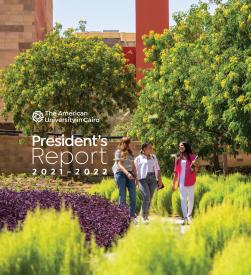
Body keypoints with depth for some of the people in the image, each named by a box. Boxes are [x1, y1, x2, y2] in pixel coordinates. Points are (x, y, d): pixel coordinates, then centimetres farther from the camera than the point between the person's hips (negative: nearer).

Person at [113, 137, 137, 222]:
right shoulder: (118, 152, 0)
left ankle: (133, 215, -1)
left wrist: (135, 175, 8)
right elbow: (119, 164, -10)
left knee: (133, 194, -5)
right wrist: (127, 173, -24)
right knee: (122, 195, -3)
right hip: (120, 173, -5)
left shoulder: (130, 152, 16)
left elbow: (133, 165, 17)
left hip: (130, 174, 5)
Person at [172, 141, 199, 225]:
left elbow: (196, 170, 3)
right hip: (181, 182, 1)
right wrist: (174, 183, 10)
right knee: (183, 199, -6)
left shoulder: (192, 156, 1)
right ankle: (185, 218, -11)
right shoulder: (178, 157, 8)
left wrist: (194, 164, -19)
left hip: (190, 181, -1)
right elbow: (176, 171, 11)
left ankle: (189, 216, 22)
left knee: (191, 199, 8)